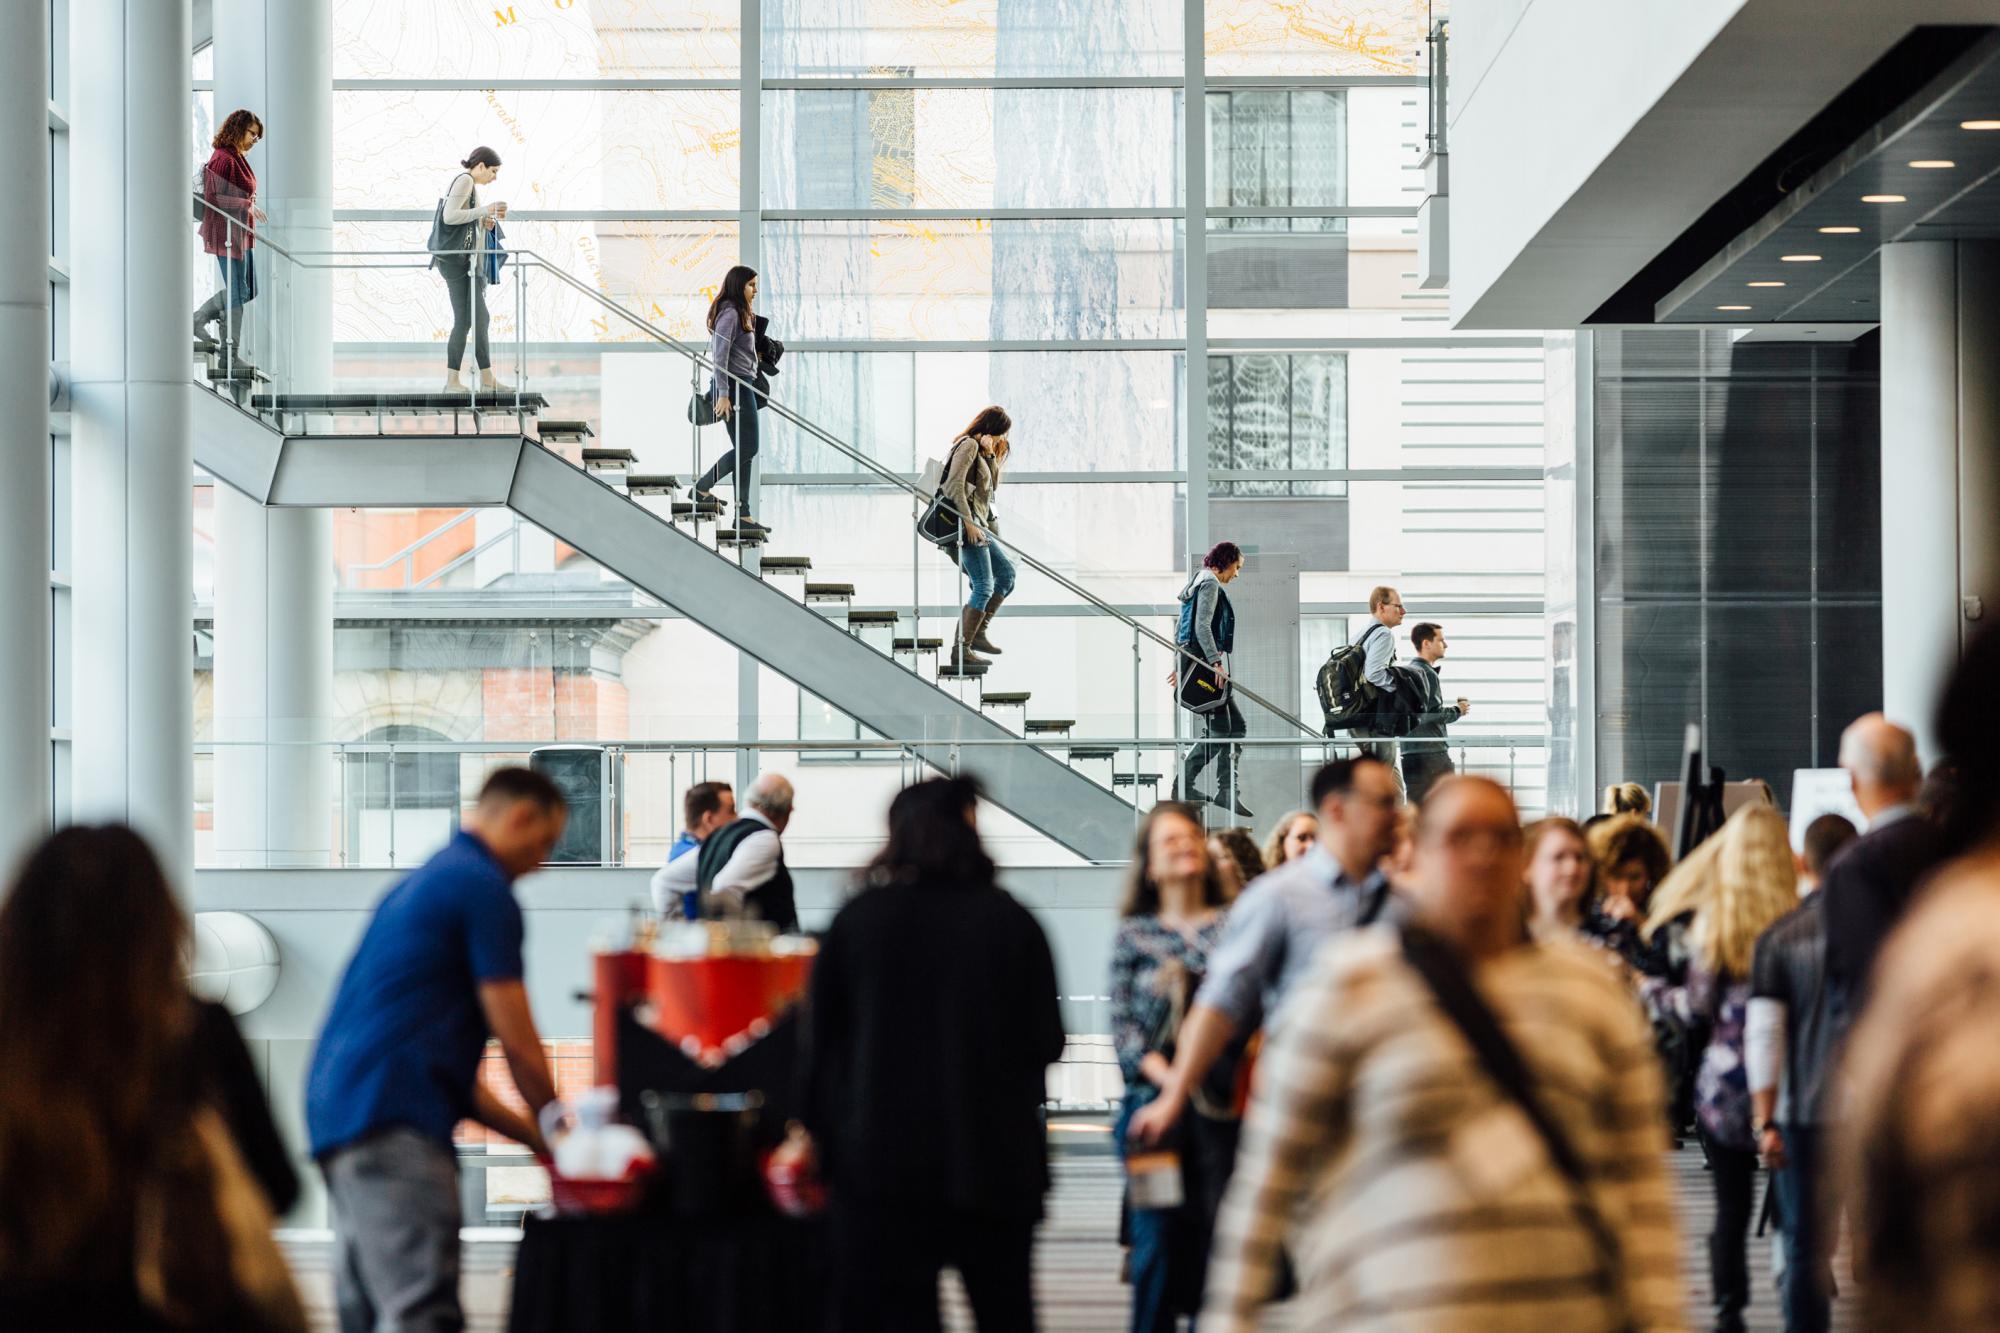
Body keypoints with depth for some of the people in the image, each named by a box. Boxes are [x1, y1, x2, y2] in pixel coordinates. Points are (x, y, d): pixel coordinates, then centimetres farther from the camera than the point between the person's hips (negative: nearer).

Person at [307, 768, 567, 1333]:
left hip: (339, 1113, 10)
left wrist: (533, 1135, 27)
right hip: (391, 1119, -10)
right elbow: (517, 1042, -4)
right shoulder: (483, 888, -5)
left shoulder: (424, 883, 26)